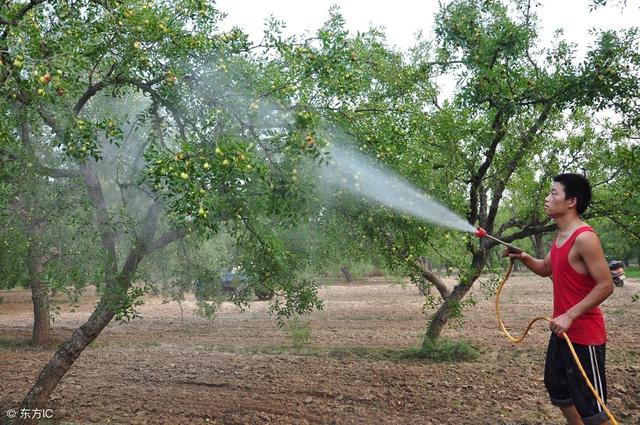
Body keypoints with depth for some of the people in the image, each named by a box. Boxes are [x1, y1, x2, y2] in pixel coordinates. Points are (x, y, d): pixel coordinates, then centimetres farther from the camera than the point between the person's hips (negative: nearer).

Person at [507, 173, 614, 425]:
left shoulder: (584, 237, -20)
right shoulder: (561, 236, 8)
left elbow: (606, 285, -22)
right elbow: (546, 269, 24)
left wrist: (569, 316, -24)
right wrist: (523, 258, 5)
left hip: (584, 334, -10)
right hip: (563, 330, 10)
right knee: (557, 387, 22)